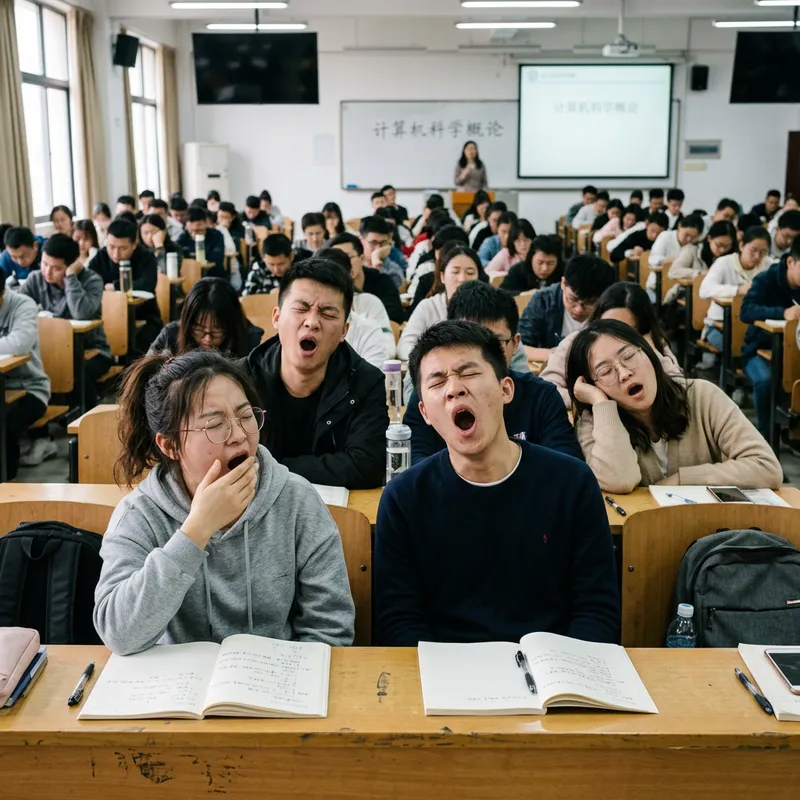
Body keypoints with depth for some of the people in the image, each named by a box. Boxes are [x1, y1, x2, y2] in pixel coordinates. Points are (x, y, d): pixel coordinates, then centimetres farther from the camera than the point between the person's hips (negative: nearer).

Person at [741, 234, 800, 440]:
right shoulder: (766, 280, -12)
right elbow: (745, 311, -28)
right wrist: (783, 312, -44)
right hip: (760, 348, -3)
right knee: (765, 379, -34)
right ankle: (766, 433, -13)